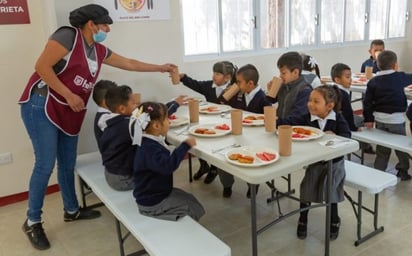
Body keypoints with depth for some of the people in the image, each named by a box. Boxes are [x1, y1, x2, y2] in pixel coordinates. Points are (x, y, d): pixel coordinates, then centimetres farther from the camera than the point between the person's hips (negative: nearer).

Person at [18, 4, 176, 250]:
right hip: (42, 106, -8)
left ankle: (72, 210, 30)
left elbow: (129, 63, 19)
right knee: (45, 164, -7)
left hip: (69, 113, 8)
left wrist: (161, 68, 22)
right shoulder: (68, 36, -13)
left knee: (68, 163, 13)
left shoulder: (99, 50, 10)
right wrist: (69, 95, -20)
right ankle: (33, 221, 9)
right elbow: (42, 66, -19)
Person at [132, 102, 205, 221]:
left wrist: (182, 154, 0)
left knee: (190, 199, 17)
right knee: (194, 209, 0)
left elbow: (164, 161, 15)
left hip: (158, 192, 9)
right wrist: (185, 145, -35)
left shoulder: (152, 142, 2)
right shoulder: (149, 148, -29)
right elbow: (167, 166, -42)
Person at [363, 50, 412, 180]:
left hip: (379, 118, 3)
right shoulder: (400, 77, -6)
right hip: (396, 118, -3)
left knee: (382, 148, 13)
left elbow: (367, 102, -2)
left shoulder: (373, 81, -1)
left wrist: (368, 119, 4)